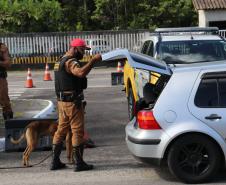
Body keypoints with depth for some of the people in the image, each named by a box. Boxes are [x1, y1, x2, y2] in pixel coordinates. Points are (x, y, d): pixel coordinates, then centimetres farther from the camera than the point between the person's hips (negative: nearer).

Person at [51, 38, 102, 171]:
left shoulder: (61, 61, 18)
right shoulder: (71, 62, -15)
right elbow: (81, 72, -36)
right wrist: (93, 60, -31)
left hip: (62, 101, 10)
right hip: (72, 102, -10)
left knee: (61, 130, 13)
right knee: (78, 131, -3)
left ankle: (55, 161, 17)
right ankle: (79, 163, 0)